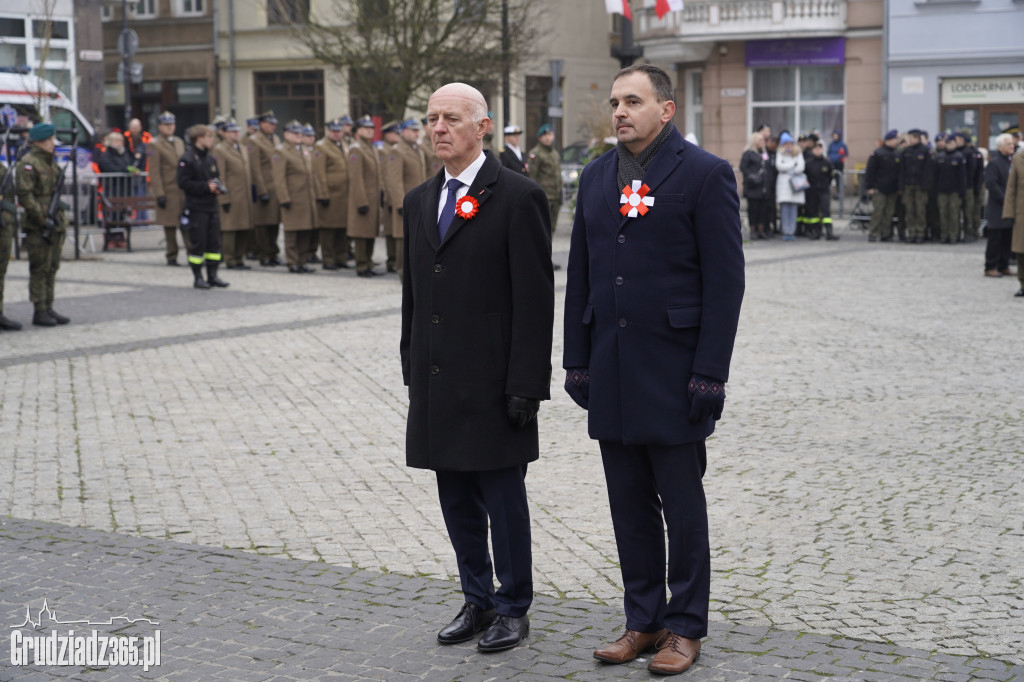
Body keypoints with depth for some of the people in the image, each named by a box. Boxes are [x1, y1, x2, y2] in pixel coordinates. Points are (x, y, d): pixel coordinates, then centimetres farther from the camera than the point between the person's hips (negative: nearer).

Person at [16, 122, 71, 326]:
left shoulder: (51, 162, 17)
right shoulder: (28, 164, -11)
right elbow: (25, 196, -17)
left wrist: (61, 221, 18)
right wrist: (43, 220, -20)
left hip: (54, 224, 8)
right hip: (38, 227, -8)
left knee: (52, 268, 11)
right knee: (40, 269, -4)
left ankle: (49, 308, 17)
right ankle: (39, 312, 0)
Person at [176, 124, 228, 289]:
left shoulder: (211, 159, 14)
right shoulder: (187, 159, -10)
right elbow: (184, 183, -15)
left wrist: (218, 186, 1)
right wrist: (206, 187, -18)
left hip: (212, 206, 7)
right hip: (196, 207, -7)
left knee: (214, 242, 7)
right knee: (197, 243, -2)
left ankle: (212, 275, 15)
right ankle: (198, 277, 7)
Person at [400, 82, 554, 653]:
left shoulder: (518, 196, -8)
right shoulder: (419, 202, 13)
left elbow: (534, 299, -12)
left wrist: (525, 385, -16)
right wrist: (413, 370, 13)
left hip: (492, 383, -6)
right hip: (437, 382, 6)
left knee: (504, 498, 3)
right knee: (457, 500, 13)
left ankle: (514, 608, 18)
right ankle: (478, 601, 27)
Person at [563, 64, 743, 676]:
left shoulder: (706, 174, -7)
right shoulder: (597, 177, 11)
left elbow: (726, 281, -10)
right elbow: (580, 276, 14)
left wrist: (710, 373, -14)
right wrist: (577, 360, 9)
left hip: (674, 368, -5)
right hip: (612, 369, 6)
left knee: (683, 506, 5)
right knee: (630, 505, 12)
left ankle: (685, 626, 17)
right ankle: (644, 620, 23)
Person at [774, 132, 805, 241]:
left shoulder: (798, 153, 13)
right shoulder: (780, 153, 12)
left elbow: (801, 167, 1)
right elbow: (779, 166, -4)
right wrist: (793, 164, -1)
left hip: (795, 183, 1)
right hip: (783, 182, -1)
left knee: (793, 208, -4)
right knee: (785, 207, -6)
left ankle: (791, 232, -3)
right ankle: (785, 232, -6)